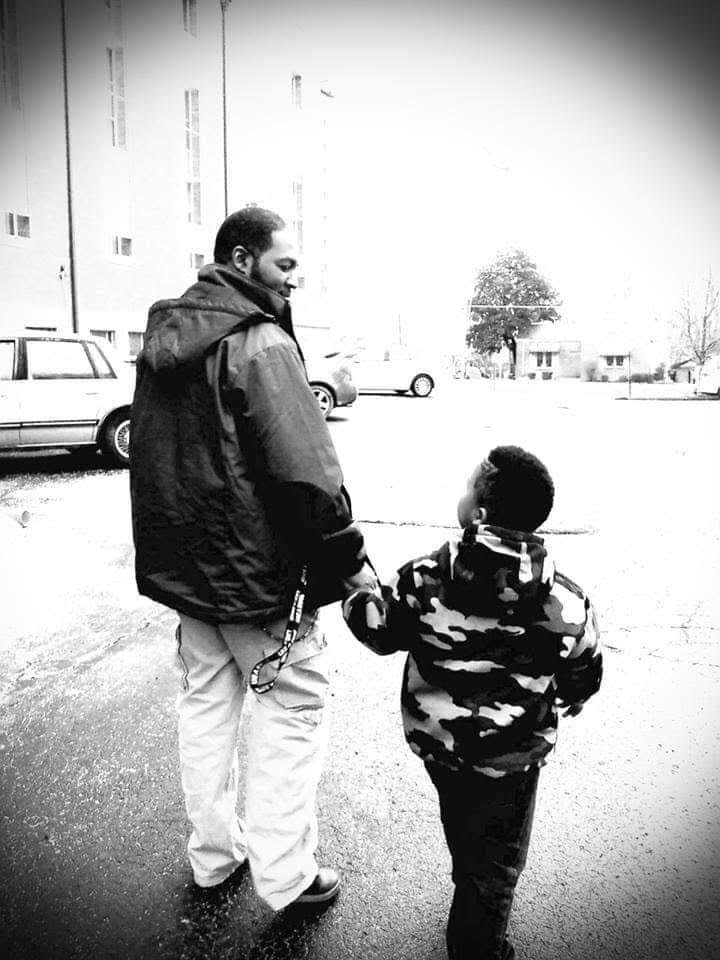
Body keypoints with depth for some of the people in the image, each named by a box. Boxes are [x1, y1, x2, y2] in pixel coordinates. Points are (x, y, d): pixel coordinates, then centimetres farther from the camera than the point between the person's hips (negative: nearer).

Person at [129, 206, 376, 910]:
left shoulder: (163, 341, 9)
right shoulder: (263, 344, -18)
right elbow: (307, 472, -24)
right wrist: (350, 561, -14)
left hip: (182, 563, 8)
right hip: (257, 569, -8)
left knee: (205, 701, 19)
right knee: (291, 708, 8)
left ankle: (213, 854, 36)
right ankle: (284, 875, 20)